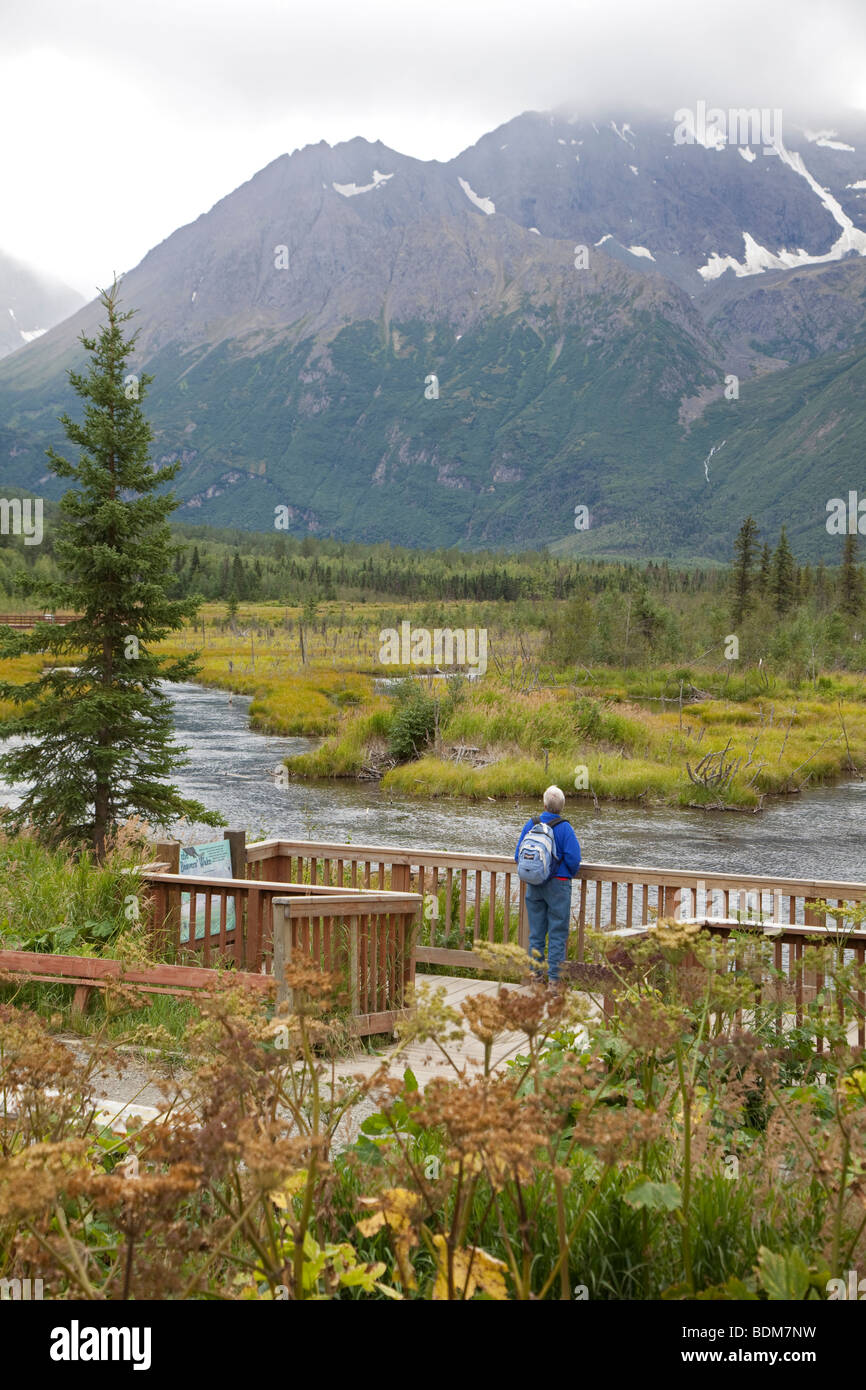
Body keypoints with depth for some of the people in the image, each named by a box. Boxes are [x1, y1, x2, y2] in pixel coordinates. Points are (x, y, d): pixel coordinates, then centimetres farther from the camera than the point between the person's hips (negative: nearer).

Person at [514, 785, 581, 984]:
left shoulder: (530, 824, 0)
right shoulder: (564, 828, -12)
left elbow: (518, 855, 4)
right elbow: (573, 859, -14)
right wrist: (573, 874, 7)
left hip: (534, 885, 4)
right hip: (558, 885, -4)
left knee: (536, 932, 11)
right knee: (558, 933, 3)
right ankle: (554, 977, 2)